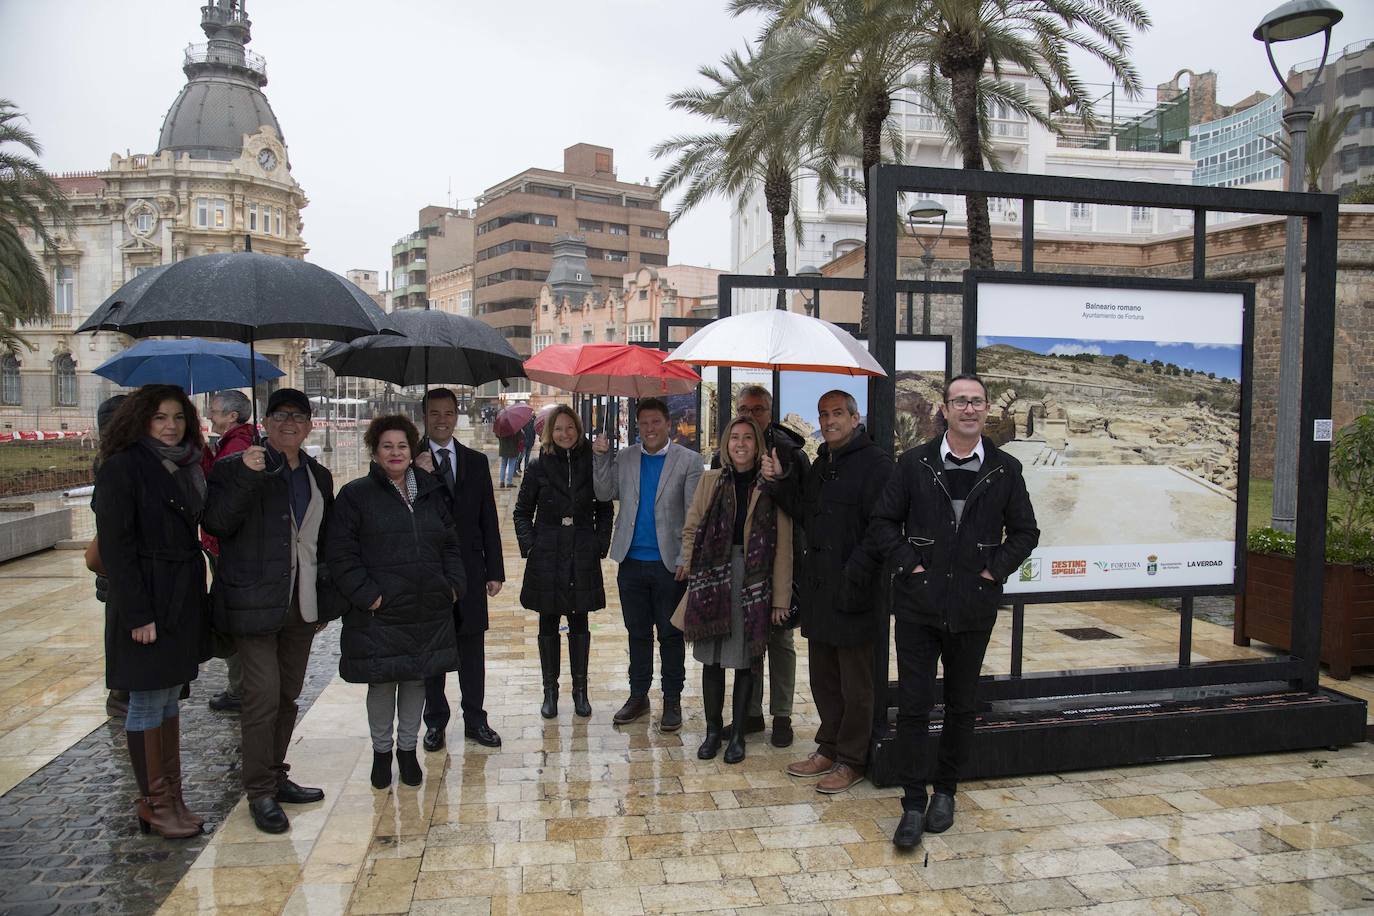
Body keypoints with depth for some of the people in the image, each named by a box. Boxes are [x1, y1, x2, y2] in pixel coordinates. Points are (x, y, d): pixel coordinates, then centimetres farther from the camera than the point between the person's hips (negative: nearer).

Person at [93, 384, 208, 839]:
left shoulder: (186, 467, 11)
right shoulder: (123, 468, -11)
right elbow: (116, 546, -15)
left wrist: (196, 600, 8)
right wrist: (137, 615, -18)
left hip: (183, 598, 7)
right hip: (147, 602, -7)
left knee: (169, 698, 14)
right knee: (148, 703, 3)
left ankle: (171, 797, 23)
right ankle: (153, 804, 15)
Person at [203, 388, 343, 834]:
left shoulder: (319, 475, 12)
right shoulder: (236, 467, -4)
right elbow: (216, 524, -16)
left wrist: (325, 600, 15)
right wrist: (246, 477, -27)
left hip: (303, 606, 6)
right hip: (255, 604, -6)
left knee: (288, 697, 14)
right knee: (263, 698, -5)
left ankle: (276, 777, 28)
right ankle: (260, 792, 8)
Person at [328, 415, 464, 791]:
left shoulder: (431, 492, 10)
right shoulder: (357, 494, -4)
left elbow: (451, 543, 15)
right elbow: (341, 553, -7)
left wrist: (454, 583, 3)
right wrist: (366, 594, -14)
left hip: (428, 611, 4)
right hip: (380, 612, -4)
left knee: (417, 679, 13)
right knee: (382, 683, 7)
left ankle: (407, 748, 30)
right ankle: (381, 751, 27)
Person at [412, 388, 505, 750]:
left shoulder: (476, 461, 7)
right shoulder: (411, 460, -2)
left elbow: (488, 520, 6)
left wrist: (494, 571, 3)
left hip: (470, 570, 2)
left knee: (472, 648, 9)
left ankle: (475, 720, 21)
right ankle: (435, 721, 23)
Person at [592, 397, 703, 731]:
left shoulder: (689, 461, -3)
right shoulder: (624, 458, 8)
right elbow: (605, 493, 4)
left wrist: (686, 559, -12)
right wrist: (600, 457, -6)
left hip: (670, 564, -3)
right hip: (632, 562, 3)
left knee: (671, 635, 7)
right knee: (637, 633, 14)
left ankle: (672, 700, 19)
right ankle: (638, 696, 27)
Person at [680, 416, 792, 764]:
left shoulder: (771, 487, -1)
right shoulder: (711, 480, 6)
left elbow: (783, 546, -3)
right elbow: (691, 529, 10)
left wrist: (780, 598, -6)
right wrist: (696, 573, 2)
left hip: (754, 582, -2)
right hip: (713, 580, 2)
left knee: (745, 660, 5)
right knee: (711, 658, 7)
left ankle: (738, 733, 19)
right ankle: (712, 730, 22)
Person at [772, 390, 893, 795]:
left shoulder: (875, 463, -10)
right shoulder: (821, 464, 17)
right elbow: (806, 516, 17)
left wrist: (853, 578, -20)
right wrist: (779, 483, 5)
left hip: (853, 593, -8)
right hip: (818, 590, 8)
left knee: (855, 683, 4)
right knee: (823, 677, 16)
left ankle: (851, 761, 16)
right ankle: (829, 749, 29)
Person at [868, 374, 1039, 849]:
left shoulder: (1005, 470, 3)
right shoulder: (915, 463, 0)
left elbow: (1025, 532, 10)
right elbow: (884, 520, 4)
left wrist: (995, 569, -2)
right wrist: (909, 561, -7)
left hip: (974, 606, 2)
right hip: (919, 603, -1)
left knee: (962, 705, 13)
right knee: (913, 705, 0)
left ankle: (945, 789, 32)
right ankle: (914, 801, 12)